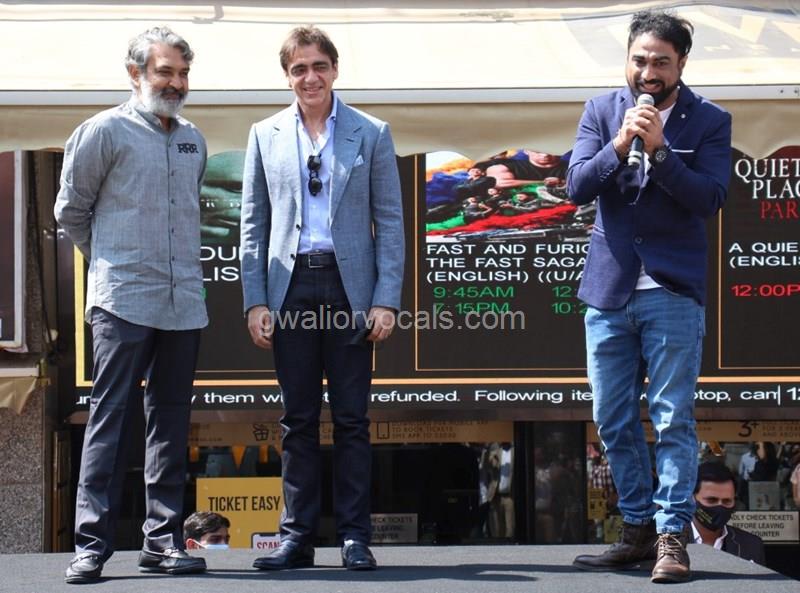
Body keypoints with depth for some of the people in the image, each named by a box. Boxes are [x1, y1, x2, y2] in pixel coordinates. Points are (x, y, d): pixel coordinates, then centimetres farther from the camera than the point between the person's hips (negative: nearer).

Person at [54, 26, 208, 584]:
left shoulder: (194, 141, 14)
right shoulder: (105, 131, -2)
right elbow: (71, 210, 6)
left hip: (184, 304, 5)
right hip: (124, 304, -5)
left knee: (171, 426, 7)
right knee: (111, 420, -7)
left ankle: (164, 540, 12)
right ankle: (92, 544, -6)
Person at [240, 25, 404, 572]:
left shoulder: (371, 134, 4)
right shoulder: (266, 136, 9)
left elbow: (391, 222, 2)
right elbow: (254, 224, 9)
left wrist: (386, 299, -6)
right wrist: (255, 300, 0)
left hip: (349, 286, -1)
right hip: (290, 288, 2)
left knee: (351, 419, 1)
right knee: (298, 420, 5)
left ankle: (354, 537, 6)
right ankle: (297, 536, 9)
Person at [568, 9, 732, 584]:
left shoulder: (709, 121, 0)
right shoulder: (602, 111, 7)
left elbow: (710, 197, -10)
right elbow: (577, 185, -2)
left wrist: (659, 151, -20)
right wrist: (619, 145, -18)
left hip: (673, 292, -3)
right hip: (609, 289, 4)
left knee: (673, 419, -6)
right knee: (614, 423, 8)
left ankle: (672, 536, -3)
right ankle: (638, 530, 19)